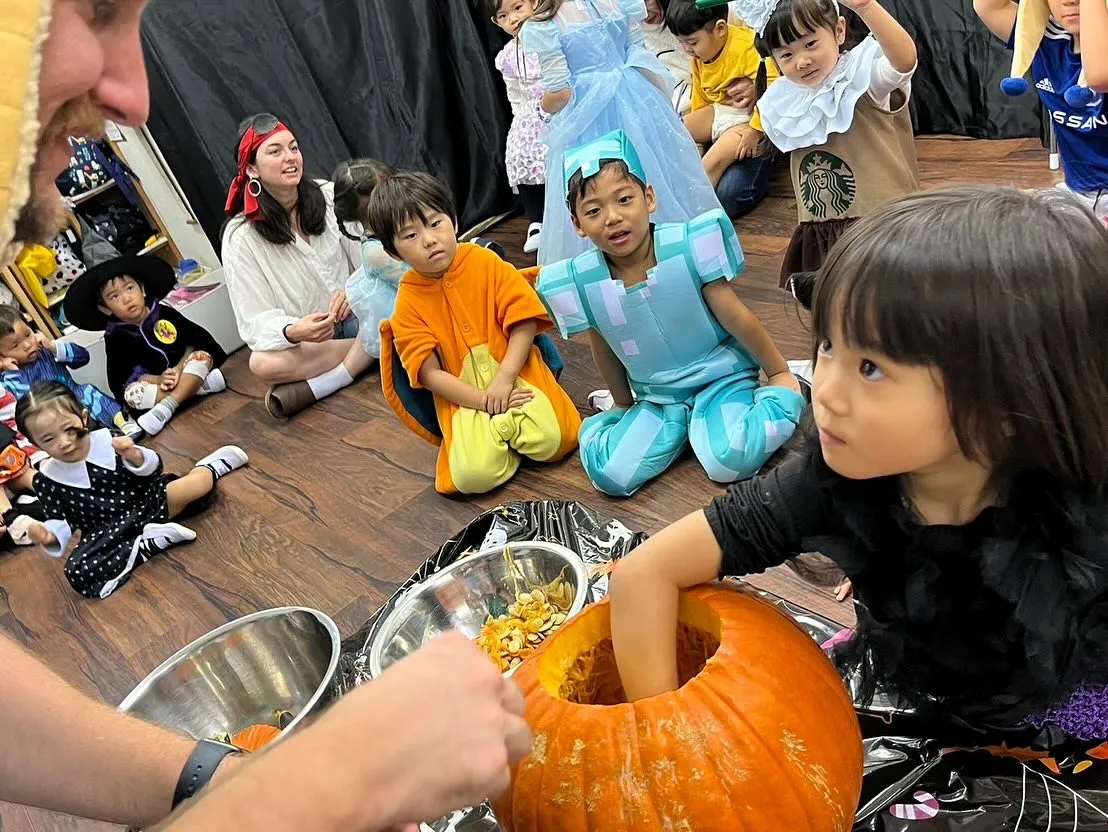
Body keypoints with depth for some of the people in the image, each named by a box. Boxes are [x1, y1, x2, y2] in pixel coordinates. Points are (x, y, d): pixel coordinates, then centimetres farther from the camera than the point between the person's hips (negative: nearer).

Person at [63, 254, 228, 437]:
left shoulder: (165, 314, -1)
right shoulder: (115, 338, -3)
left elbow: (195, 338, -2)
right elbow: (121, 378, -8)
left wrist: (181, 366, -19)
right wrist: (157, 379, -24)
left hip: (184, 370, 1)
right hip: (154, 385, 0)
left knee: (202, 356, -27)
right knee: (131, 393, -30)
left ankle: (167, 407, -40)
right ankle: (201, 383, -31)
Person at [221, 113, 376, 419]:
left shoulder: (330, 196, -3)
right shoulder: (241, 237, -8)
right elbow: (256, 322, -11)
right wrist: (293, 332, -33)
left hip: (357, 315, 2)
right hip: (302, 337, -2)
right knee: (262, 364, -34)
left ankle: (313, 387, -26)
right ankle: (375, 346, -24)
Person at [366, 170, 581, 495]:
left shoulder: (487, 263, -3)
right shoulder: (408, 300, -3)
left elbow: (524, 324, -5)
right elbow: (430, 373, -7)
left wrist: (504, 378, -18)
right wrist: (483, 400, -17)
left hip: (516, 377, 0)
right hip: (464, 398, 0)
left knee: (553, 442, -25)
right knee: (473, 475, -23)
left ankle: (509, 422, 5)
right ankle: (502, 425, 5)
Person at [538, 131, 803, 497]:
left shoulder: (689, 247, -21)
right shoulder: (579, 283, -13)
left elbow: (737, 319, -9)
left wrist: (780, 373, 3)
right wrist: (624, 407, 19)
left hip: (720, 377, -3)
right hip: (656, 397, 3)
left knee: (729, 463, -27)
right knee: (609, 475, -15)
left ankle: (782, 395, 5)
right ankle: (681, 422, 9)